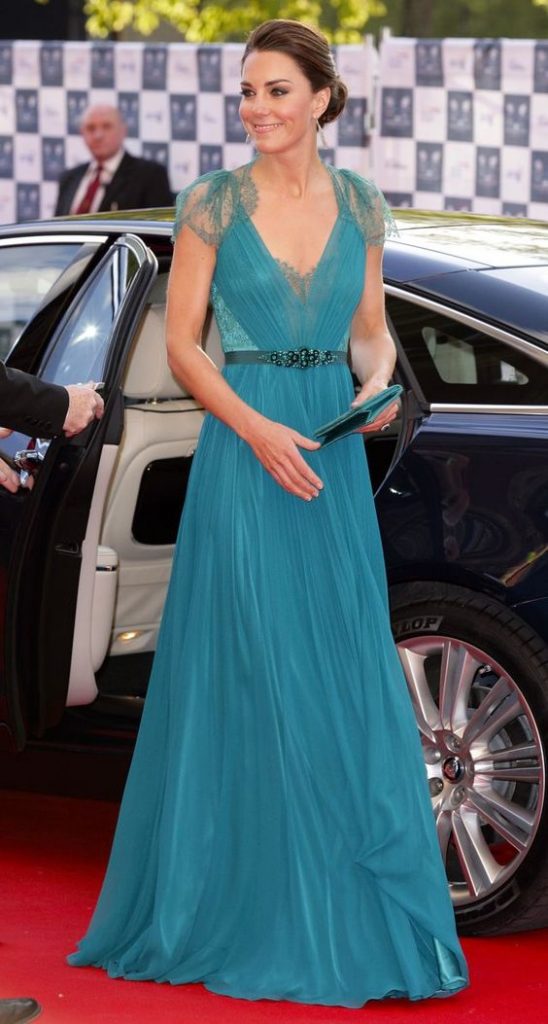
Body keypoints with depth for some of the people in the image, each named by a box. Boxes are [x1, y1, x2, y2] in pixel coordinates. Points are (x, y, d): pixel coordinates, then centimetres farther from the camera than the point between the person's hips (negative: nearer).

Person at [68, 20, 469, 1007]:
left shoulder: (360, 203, 7)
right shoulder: (212, 203, -3)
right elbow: (180, 344, -4)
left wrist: (378, 386, -8)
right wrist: (259, 430, -15)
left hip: (334, 461, 4)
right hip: (244, 454, -3)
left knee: (347, 680, 5)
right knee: (251, 678, -2)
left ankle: (350, 911, 16)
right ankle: (256, 913, 9)